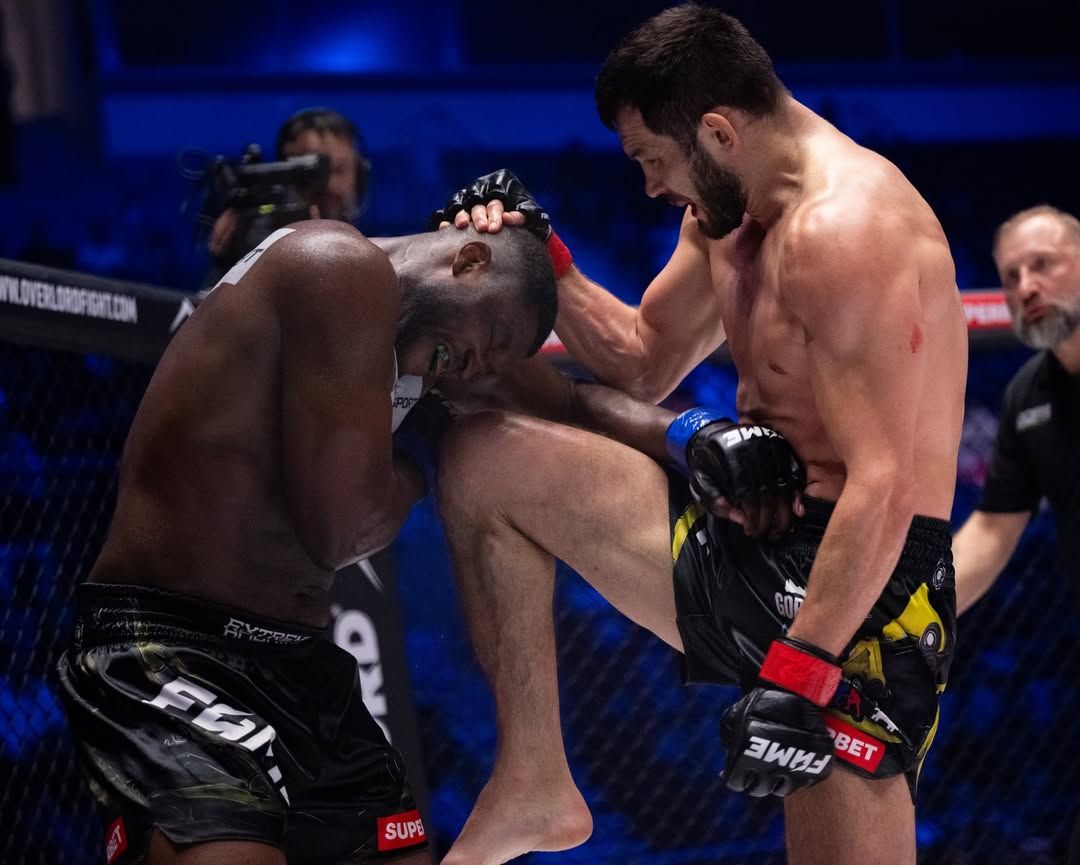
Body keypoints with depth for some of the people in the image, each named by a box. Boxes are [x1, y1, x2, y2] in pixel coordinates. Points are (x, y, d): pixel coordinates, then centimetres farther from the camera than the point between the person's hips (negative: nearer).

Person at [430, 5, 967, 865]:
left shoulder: (844, 228, -22)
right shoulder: (727, 209, 9)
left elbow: (886, 486, -27)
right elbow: (645, 363, 27)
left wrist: (799, 680, -30)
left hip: (855, 587, -10)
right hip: (744, 539, 10)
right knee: (484, 463, 9)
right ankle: (535, 786, 9)